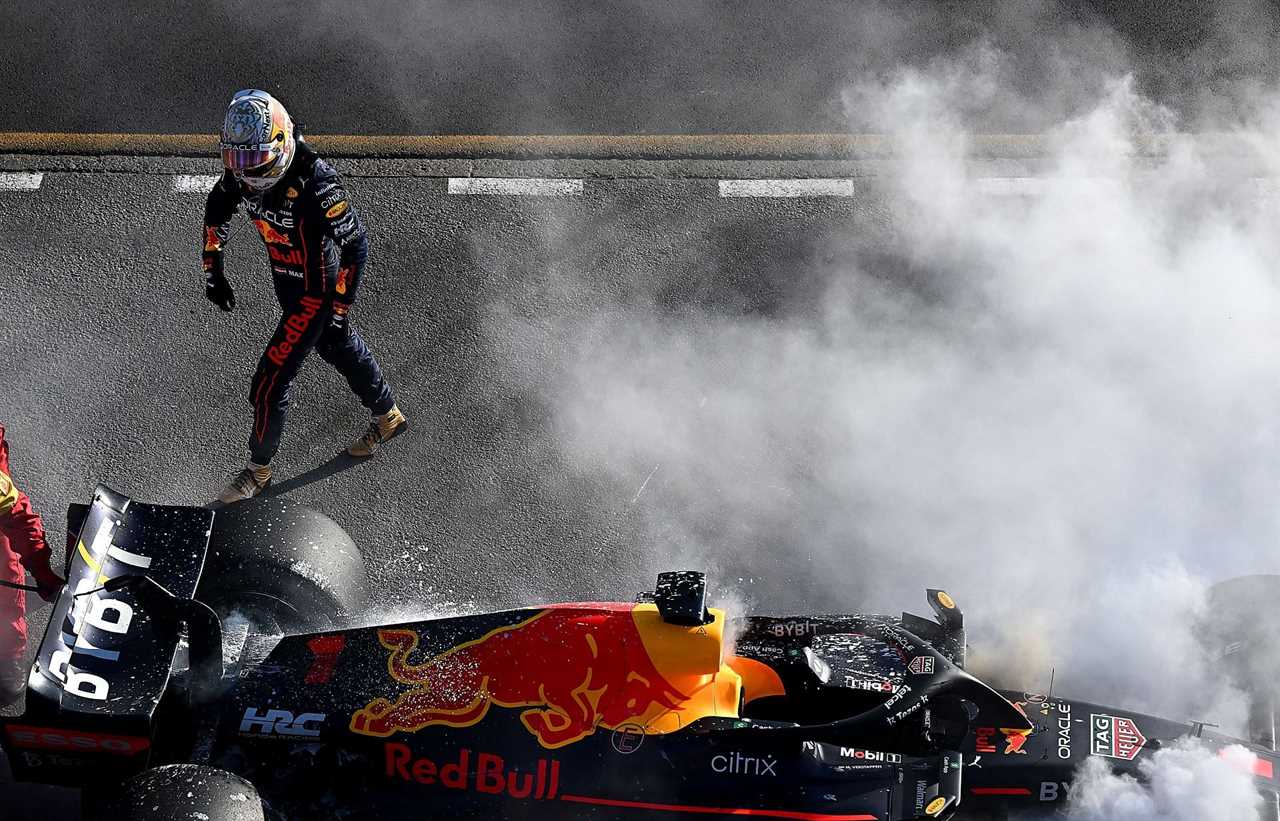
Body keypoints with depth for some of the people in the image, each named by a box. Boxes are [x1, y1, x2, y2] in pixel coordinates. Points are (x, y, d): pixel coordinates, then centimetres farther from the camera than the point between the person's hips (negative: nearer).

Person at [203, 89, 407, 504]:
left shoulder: (315, 183, -36)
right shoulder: (241, 171, -14)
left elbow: (355, 243, -26)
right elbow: (217, 208, 7)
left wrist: (340, 308, -21)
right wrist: (212, 269, 3)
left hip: (319, 289, -8)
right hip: (285, 279, 8)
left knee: (272, 379, -3)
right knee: (335, 346, 28)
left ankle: (259, 469, 18)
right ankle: (388, 416, 51)